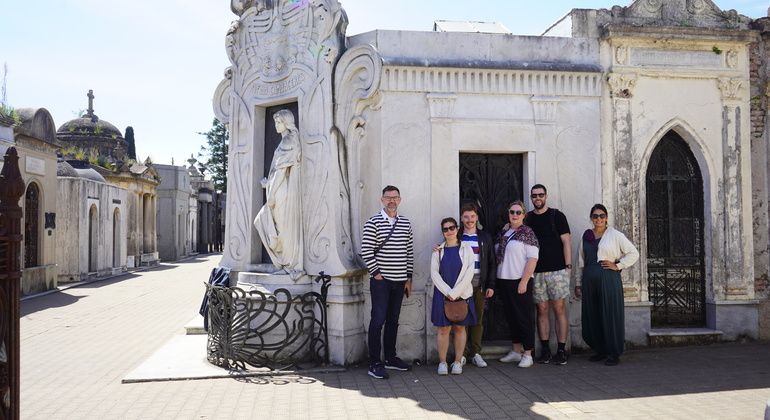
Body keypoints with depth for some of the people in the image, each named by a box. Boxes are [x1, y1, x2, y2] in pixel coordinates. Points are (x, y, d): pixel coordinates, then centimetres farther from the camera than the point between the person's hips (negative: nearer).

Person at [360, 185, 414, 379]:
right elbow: (366, 251, -10)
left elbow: (409, 252, 12)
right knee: (378, 320, -6)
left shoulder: (406, 224, 10)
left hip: (399, 280, 5)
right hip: (381, 280, -5)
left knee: (393, 320, 13)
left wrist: (409, 277, 9)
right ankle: (374, 364, -1)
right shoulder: (373, 223, -6)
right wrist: (376, 273, -12)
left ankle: (391, 358, 25)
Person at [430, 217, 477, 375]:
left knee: (460, 328, 4)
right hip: (442, 295, 1)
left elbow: (469, 272, -4)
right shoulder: (438, 250, 7)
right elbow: (434, 273, 1)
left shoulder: (466, 248, 4)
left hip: (462, 295, 0)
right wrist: (447, 292, -10)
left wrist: (455, 292, -11)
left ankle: (458, 362, 12)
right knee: (443, 329, 0)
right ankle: (442, 362, 7)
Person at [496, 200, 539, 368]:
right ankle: (516, 351, 23)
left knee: (524, 317, -2)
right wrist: (496, 281, 12)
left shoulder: (527, 233, -6)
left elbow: (532, 258, -12)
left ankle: (527, 354, 5)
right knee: (511, 316, 12)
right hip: (504, 280, 7)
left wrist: (524, 281, -18)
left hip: (520, 281, -7)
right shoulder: (503, 233, 13)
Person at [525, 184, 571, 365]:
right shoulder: (527, 218, 11)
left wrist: (568, 266, -7)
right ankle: (545, 351, 10)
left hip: (557, 270, -3)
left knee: (559, 309, -3)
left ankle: (561, 351, 2)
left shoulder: (556, 215, 3)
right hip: (536, 272, 3)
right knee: (542, 310, 4)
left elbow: (566, 241, 0)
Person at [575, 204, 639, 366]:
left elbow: (634, 253, 2)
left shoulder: (615, 235, 2)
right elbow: (581, 261, 17)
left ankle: (614, 353, 7)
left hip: (609, 279, -4)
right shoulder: (586, 236, 13)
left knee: (611, 315, -3)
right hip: (589, 281, 4)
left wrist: (617, 265, -6)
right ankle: (600, 350, 19)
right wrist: (578, 283, 15)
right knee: (592, 316, 5)